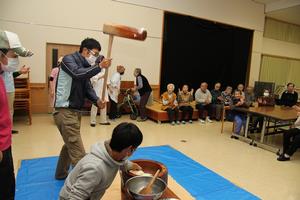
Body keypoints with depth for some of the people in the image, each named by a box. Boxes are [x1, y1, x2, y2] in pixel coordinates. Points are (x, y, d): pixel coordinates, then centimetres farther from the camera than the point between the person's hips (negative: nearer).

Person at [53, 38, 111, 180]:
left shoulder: (85, 66, 14)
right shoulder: (68, 59, -10)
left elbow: (87, 88, 8)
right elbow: (78, 74, -30)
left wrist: (97, 100, -9)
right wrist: (100, 66, -29)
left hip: (75, 111, 9)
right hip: (65, 111, -9)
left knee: (70, 145, 23)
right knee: (78, 152, -8)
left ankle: (61, 173, 41)